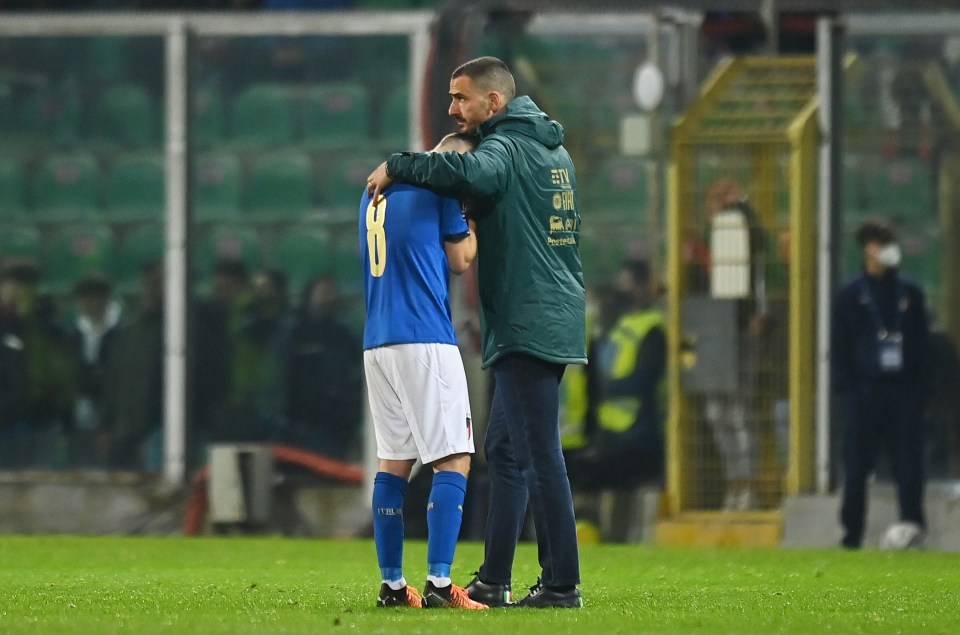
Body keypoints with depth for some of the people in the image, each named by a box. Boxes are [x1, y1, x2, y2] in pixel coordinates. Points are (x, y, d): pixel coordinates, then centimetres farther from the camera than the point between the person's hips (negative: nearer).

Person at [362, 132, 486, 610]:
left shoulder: (374, 191, 20)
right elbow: (460, 260, 4)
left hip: (377, 343, 8)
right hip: (426, 341, -8)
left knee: (393, 462, 11)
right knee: (453, 460, -7)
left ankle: (392, 585, 10)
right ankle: (439, 583, -17)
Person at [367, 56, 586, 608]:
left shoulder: (505, 148, -11)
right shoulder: (554, 151, 18)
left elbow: (468, 173, -33)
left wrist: (397, 165, -22)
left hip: (528, 327, -10)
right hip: (556, 319, 10)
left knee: (540, 455, -8)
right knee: (505, 449, 13)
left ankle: (562, 583, -9)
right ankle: (494, 580, 15)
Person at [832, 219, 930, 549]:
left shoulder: (910, 293, 11)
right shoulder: (850, 296, 4)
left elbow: (922, 342, 12)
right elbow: (839, 347, 3)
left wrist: (920, 383, 1)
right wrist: (845, 385, -7)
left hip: (904, 389, 2)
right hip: (864, 388, -2)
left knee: (909, 464, -3)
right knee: (857, 466, 0)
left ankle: (913, 526, 2)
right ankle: (852, 532, 6)